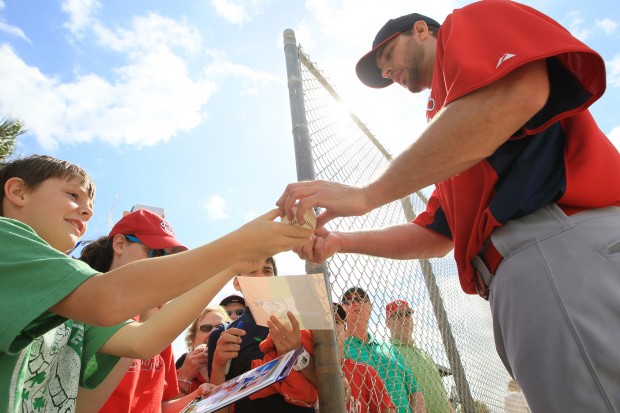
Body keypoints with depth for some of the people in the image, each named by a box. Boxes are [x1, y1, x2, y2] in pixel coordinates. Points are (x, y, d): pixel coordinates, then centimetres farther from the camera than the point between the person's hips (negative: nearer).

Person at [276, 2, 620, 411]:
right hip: (520, 275, 9)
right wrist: (339, 241, 16)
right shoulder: (441, 117, 31)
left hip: (566, 243, -8)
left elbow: (517, 90, -14)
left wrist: (366, 194, -12)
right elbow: (436, 236, 26)